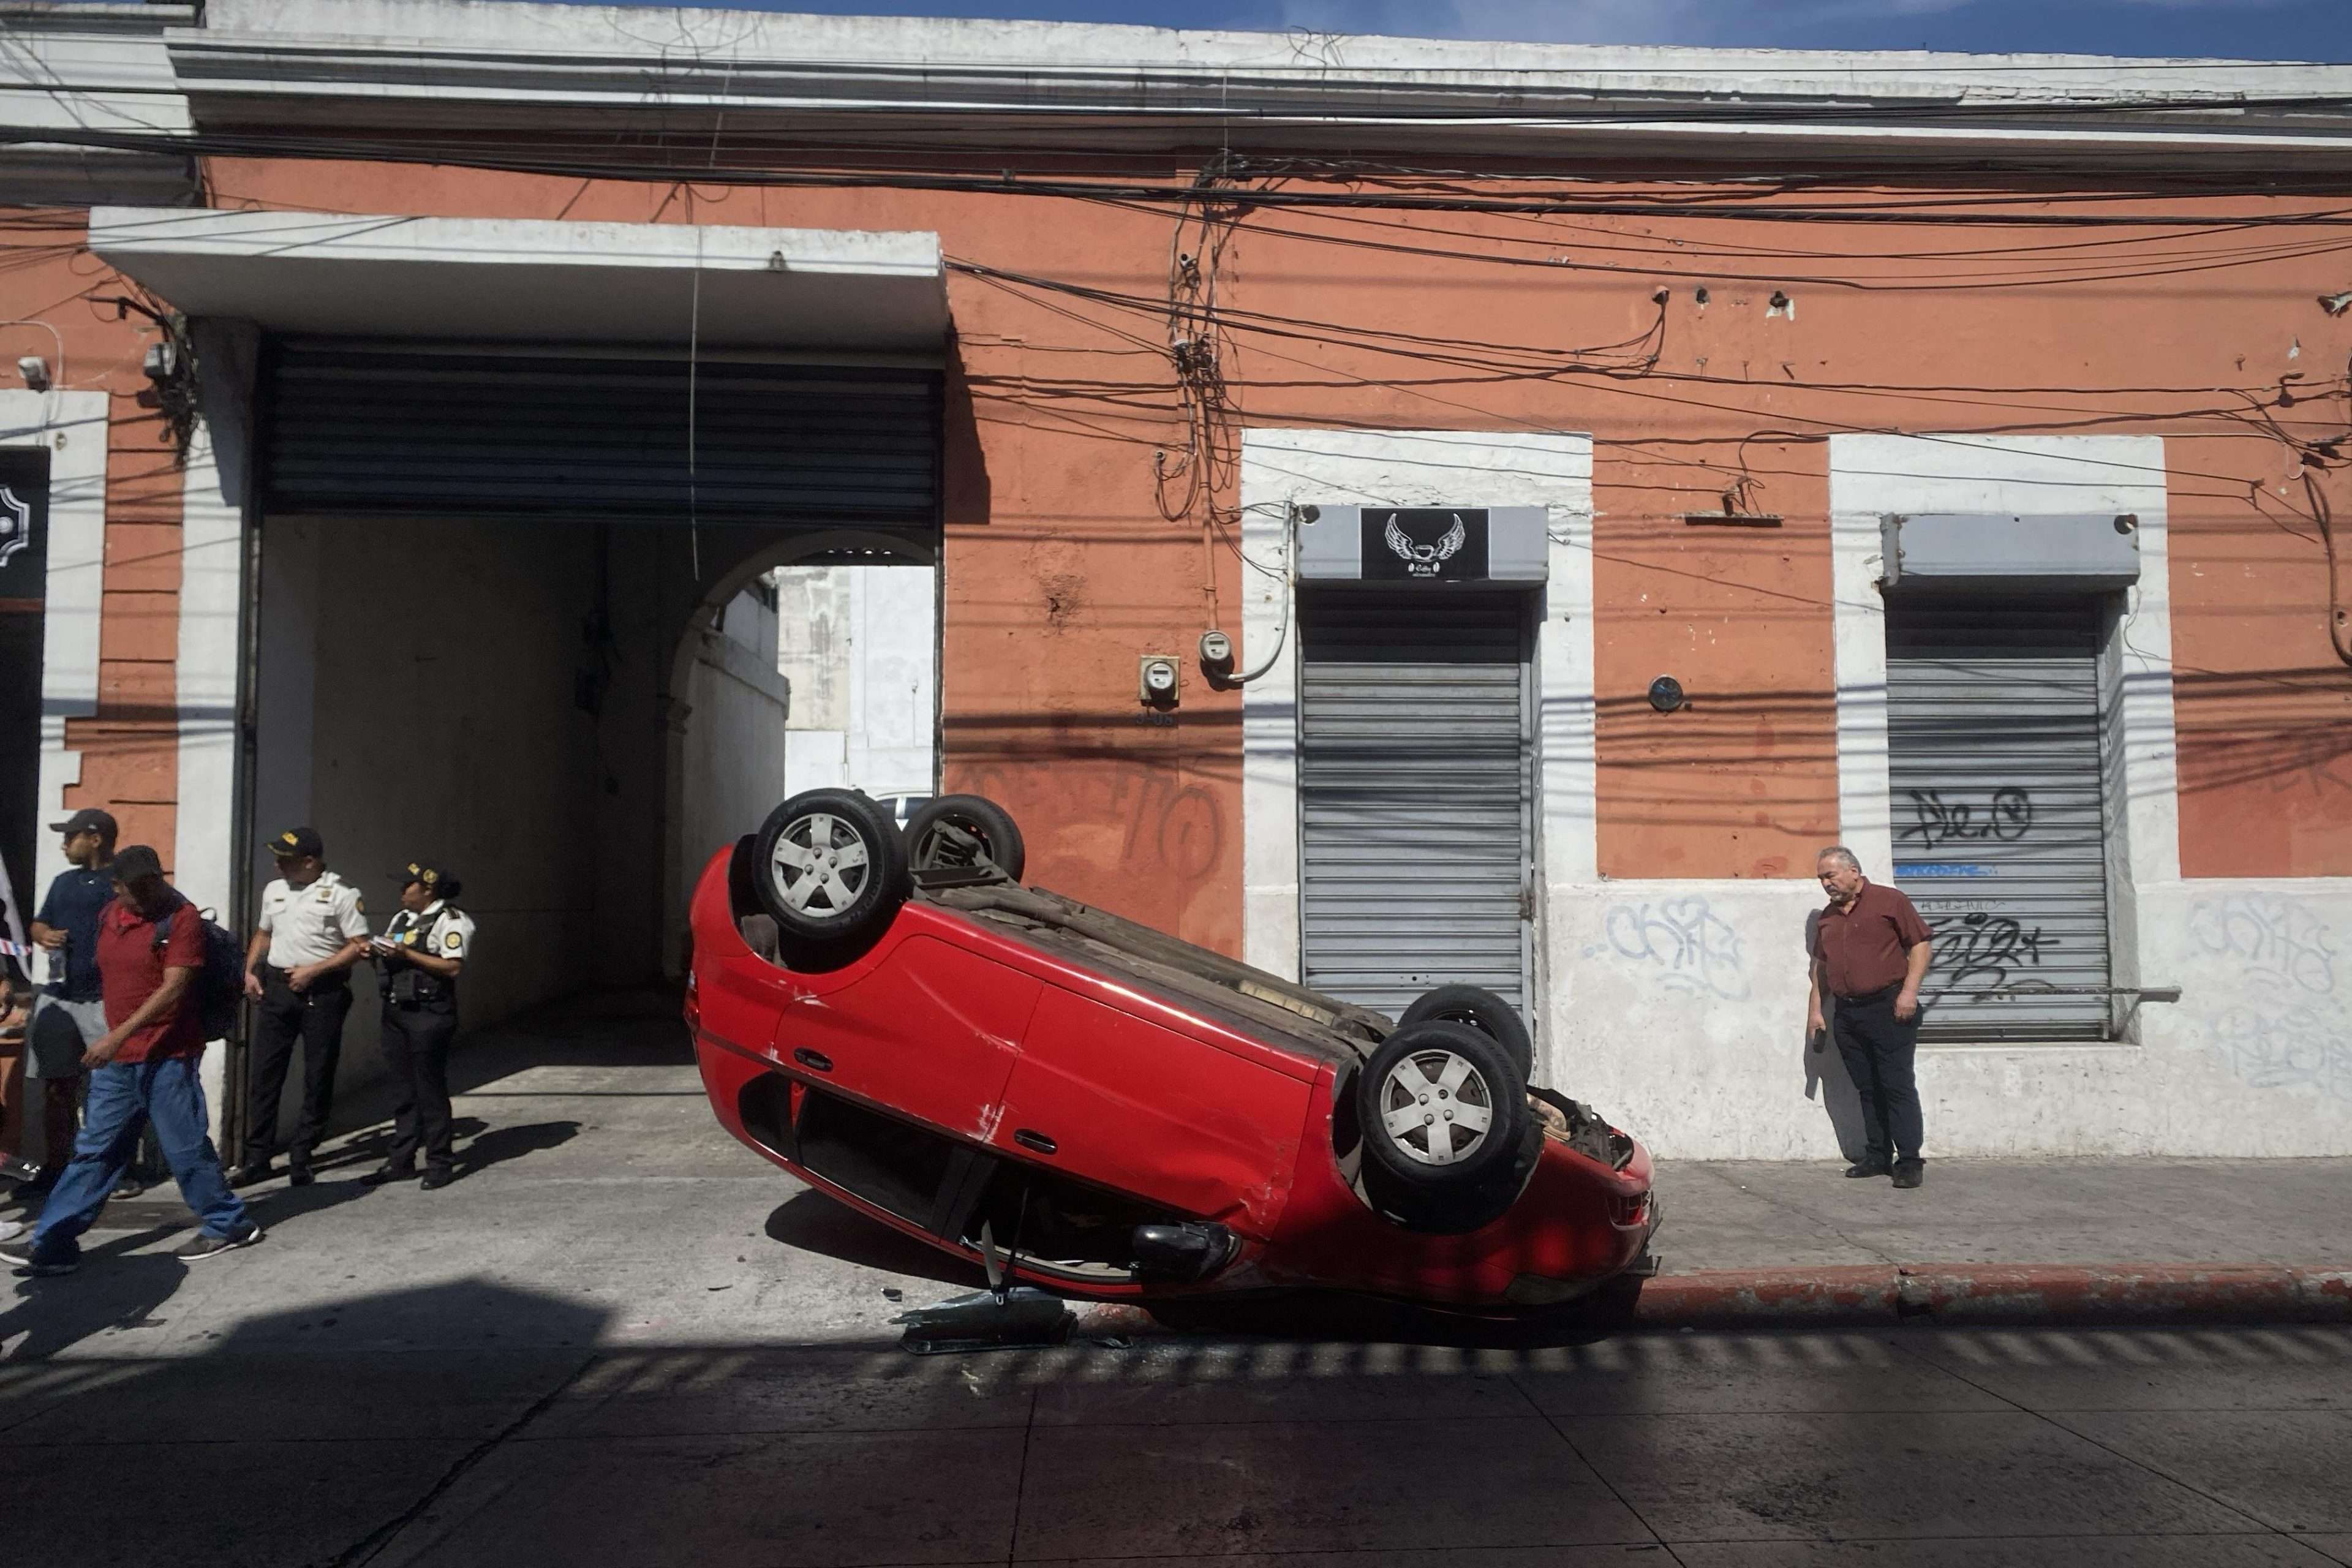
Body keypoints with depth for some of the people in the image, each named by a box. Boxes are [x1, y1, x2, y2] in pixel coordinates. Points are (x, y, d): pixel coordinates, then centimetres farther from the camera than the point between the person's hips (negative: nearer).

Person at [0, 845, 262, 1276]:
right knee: (94, 1151, 9)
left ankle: (229, 1225, 16)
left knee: (185, 1147, 2)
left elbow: (174, 988, -18)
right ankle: (51, 1244, 13)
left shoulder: (181, 918, -12)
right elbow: (105, 977, 20)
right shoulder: (108, 917, 10)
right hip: (117, 1059, 6)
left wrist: (119, 1035, -23)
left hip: (168, 1058, -6)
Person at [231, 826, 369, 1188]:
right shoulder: (274, 890, 12)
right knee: (265, 1074, 3)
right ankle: (258, 1158, 10)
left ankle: (301, 1158, 13)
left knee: (318, 1078, 2)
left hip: (322, 991, -5)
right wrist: (250, 971, 10)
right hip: (276, 986, 5)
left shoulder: (341, 894, -7)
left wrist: (314, 970, -15)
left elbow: (359, 946, -9)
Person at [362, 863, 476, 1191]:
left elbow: (453, 967, -17)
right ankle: (401, 1161, 17)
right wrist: (377, 953, -1)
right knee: (404, 1089, 11)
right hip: (395, 1011, 8)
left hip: (428, 1014, -8)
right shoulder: (401, 918, 19)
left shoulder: (450, 920, -8)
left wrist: (407, 954, -19)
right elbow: (388, 964, 20)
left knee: (430, 1090, -3)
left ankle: (439, 1164, 3)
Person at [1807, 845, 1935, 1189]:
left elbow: (1921, 945, -5)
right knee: (1867, 1089, 9)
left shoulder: (1889, 900, -2)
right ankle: (1878, 1157, 15)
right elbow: (1821, 965, 22)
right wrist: (1815, 1009, 15)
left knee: (1898, 1086, -7)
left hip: (1888, 1008, -6)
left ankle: (1910, 1161, -4)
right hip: (1847, 1014, 6)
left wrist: (1909, 991, -14)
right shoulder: (1828, 916, 16)